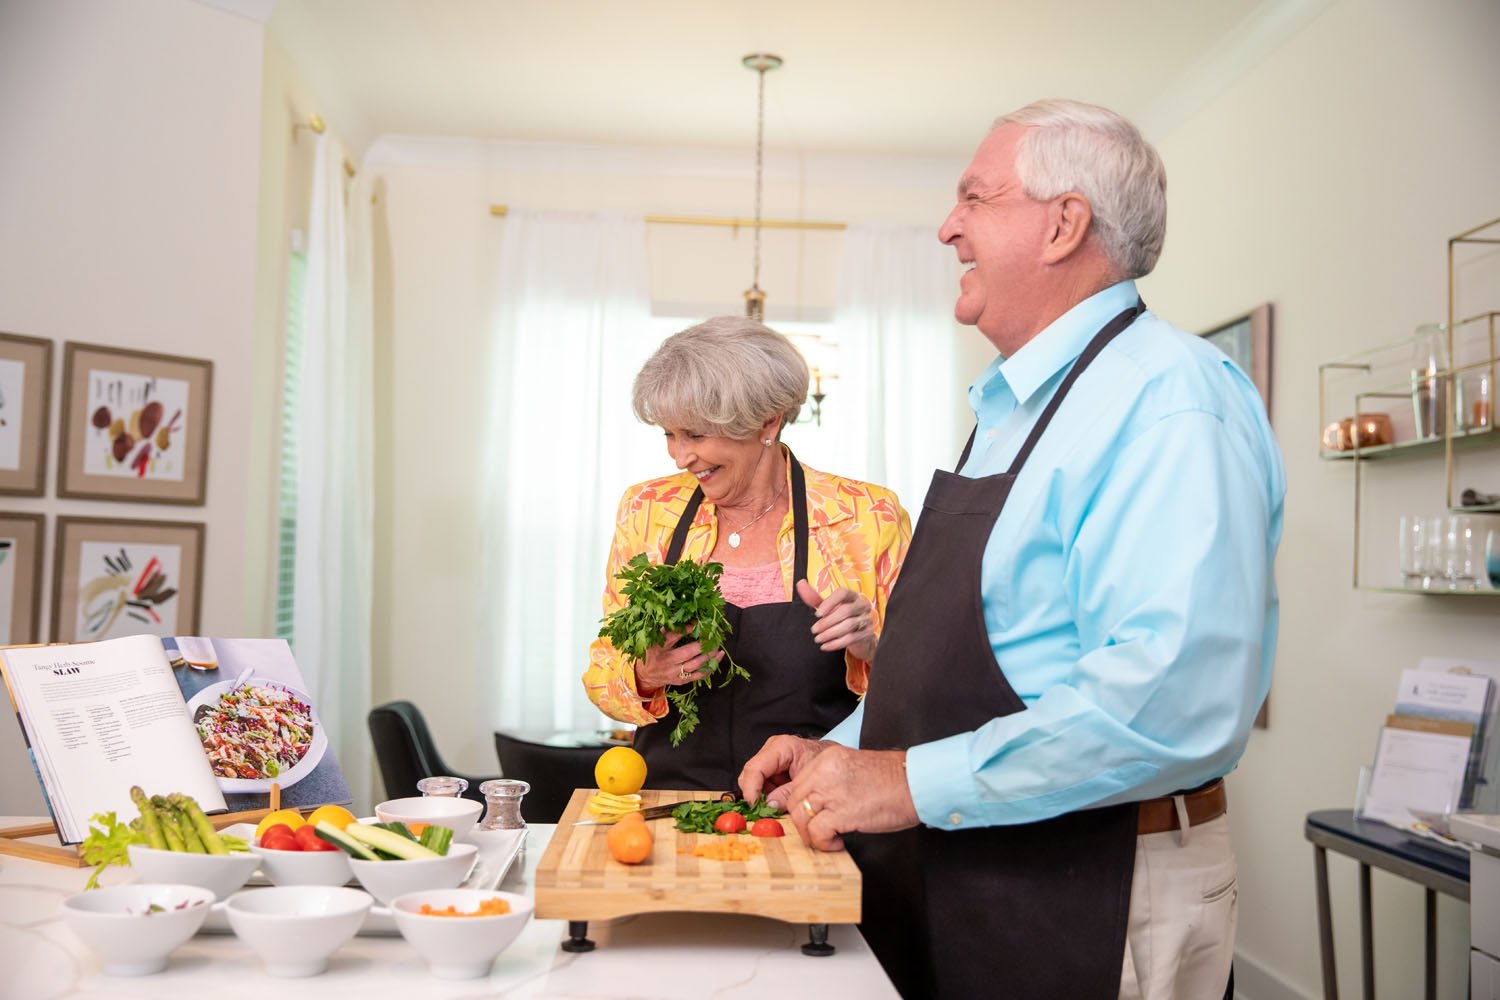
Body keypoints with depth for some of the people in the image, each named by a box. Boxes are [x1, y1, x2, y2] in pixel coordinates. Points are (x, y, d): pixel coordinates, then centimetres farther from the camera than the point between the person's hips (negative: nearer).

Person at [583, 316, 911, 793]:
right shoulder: (647, 510, 7)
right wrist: (644, 676, -11)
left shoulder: (868, 518, -1)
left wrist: (868, 649, -16)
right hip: (669, 800, 2)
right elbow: (603, 669, 11)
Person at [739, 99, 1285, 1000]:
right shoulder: (1014, 408, 12)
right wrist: (846, 753, 7)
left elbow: (1178, 701, -32)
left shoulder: (1169, 401, -19)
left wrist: (911, 784, -25)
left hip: (1086, 909, -8)